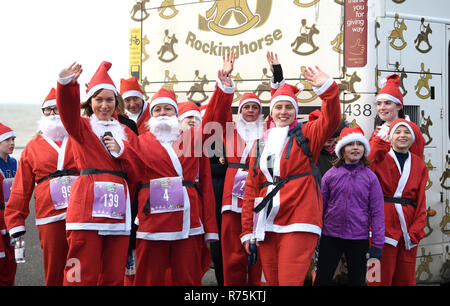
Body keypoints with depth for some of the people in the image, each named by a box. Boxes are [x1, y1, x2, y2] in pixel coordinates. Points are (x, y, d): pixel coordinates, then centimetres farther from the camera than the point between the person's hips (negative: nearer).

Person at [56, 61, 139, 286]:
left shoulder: (126, 133, 20)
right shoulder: (81, 127, 9)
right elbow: (67, 109, -14)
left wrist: (121, 151, -3)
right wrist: (66, 83, -34)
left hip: (118, 210, 4)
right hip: (87, 207, -4)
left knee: (114, 277, 4)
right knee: (83, 276, -8)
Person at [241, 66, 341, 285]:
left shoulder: (306, 135, 7)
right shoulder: (261, 143, 17)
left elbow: (331, 120, -14)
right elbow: (251, 188, 16)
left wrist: (327, 88, -30)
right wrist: (247, 230, 10)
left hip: (298, 223, -4)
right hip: (267, 224, 4)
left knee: (290, 281, -13)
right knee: (272, 282, 8)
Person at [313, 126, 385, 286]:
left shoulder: (370, 177, 0)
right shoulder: (331, 174, 1)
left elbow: (377, 211, -1)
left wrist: (377, 244, -5)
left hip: (359, 238, 0)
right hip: (330, 237, 0)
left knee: (358, 280, 10)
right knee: (322, 279, 7)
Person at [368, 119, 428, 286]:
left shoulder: (419, 164, 16)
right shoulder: (380, 159, 5)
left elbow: (421, 199, 11)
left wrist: (417, 228, 0)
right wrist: (377, 146, -18)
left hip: (408, 226, 4)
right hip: (384, 224, -4)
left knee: (406, 277, 5)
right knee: (381, 277, -6)